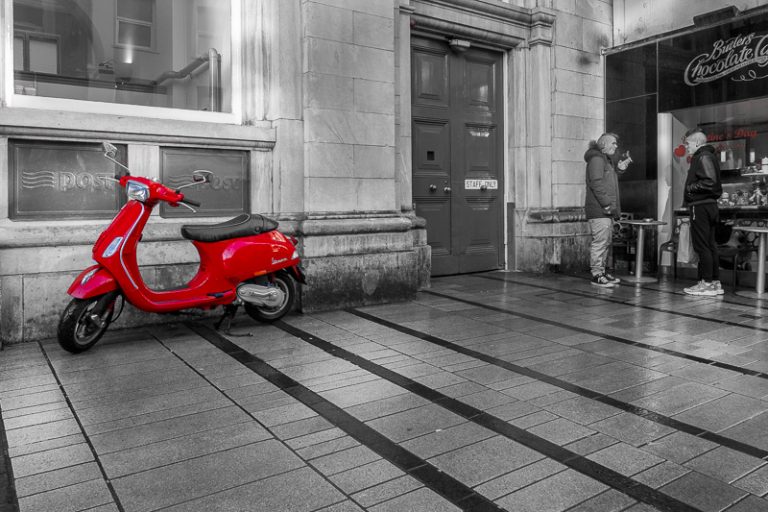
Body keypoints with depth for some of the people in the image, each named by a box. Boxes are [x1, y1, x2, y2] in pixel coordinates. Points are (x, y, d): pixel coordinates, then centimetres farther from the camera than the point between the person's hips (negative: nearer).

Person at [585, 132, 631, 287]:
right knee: (600, 241, -11)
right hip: (599, 210, -11)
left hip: (606, 210, 11)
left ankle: (601, 271, 20)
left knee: (606, 242, 13)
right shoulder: (597, 159, -9)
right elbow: (596, 183, -19)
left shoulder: (606, 160, 25)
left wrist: (620, 169, 15)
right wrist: (606, 203, -21)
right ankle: (596, 275, -8)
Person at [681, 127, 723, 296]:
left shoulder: (703, 157, -12)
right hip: (709, 205, 10)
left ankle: (706, 283, -3)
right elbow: (712, 182, 19)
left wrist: (690, 187, -11)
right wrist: (691, 186, 10)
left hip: (701, 206, -10)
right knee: (710, 245, 11)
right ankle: (715, 283, 16)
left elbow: (709, 182, -23)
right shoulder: (706, 156, 20)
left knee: (702, 246, -6)